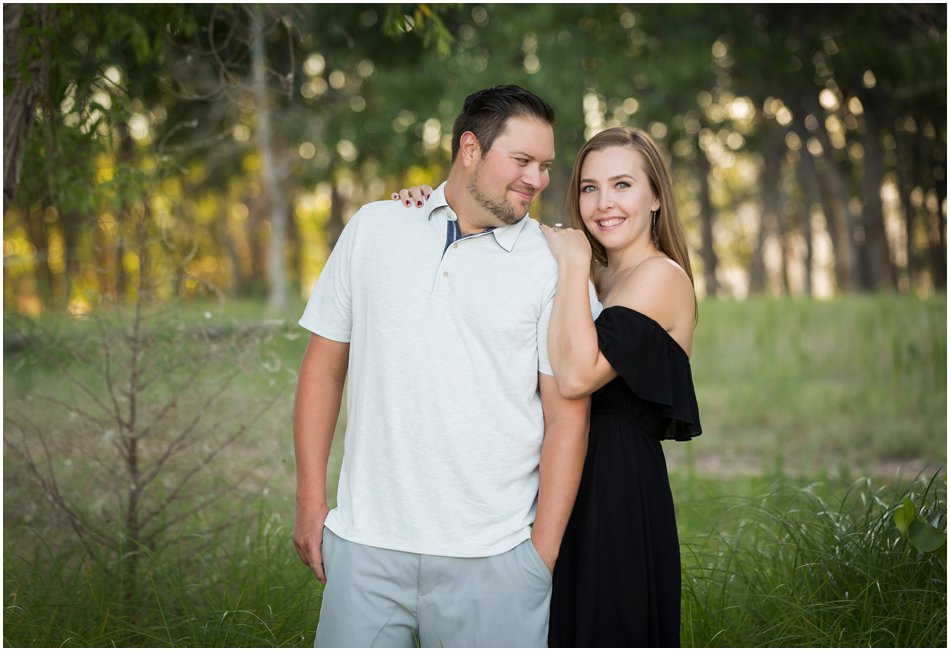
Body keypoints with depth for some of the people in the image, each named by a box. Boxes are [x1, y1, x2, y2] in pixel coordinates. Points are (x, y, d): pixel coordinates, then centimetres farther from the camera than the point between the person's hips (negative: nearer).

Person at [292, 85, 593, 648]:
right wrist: (311, 499, 5)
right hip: (366, 543, 2)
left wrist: (544, 548, -6)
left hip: (492, 559, -1)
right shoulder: (374, 229, 6)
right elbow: (324, 366, 10)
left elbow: (567, 415, -2)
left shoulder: (555, 265, 0)